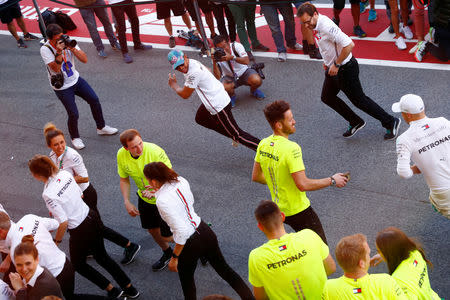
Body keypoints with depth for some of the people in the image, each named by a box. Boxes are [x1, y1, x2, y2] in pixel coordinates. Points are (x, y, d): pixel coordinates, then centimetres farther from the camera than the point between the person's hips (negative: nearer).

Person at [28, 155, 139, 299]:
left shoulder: (48, 194, -26)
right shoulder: (65, 174, -5)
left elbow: (63, 223, -24)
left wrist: (57, 241, -6)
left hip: (80, 231, -7)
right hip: (92, 217, 7)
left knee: (78, 263, 23)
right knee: (101, 256, 27)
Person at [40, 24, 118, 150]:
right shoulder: (45, 49, -20)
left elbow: (85, 60, -14)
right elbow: (56, 69, -29)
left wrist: (71, 48, -26)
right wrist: (59, 52, -37)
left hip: (76, 79, 5)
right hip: (62, 87, -5)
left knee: (94, 100, 2)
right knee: (73, 114, -8)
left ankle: (101, 127, 26)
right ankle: (75, 137, 21)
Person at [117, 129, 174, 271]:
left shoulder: (156, 152, -33)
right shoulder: (121, 155, -17)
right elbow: (124, 180, -1)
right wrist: (127, 202, -11)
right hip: (144, 198, 5)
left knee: (166, 236, 0)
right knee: (152, 230, 21)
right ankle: (167, 253, 50)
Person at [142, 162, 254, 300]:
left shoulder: (162, 201, -27)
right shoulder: (181, 181, -6)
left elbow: (181, 233, -26)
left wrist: (174, 257, -14)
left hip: (190, 244, -6)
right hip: (205, 231, 6)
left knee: (186, 279, 24)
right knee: (223, 268, 24)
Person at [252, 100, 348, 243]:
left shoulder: (263, 144, -2)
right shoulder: (291, 148, -26)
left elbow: (256, 177, 8)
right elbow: (303, 184, -28)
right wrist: (332, 180, -17)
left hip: (278, 209, 8)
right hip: (298, 210, -8)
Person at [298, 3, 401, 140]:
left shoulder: (326, 26, -29)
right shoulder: (317, 25, 1)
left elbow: (349, 45, -33)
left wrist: (336, 64, -25)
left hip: (345, 69, -10)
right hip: (332, 68, 10)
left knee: (359, 100, 2)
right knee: (327, 98, 19)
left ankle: (391, 122, 17)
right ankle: (356, 122, 31)